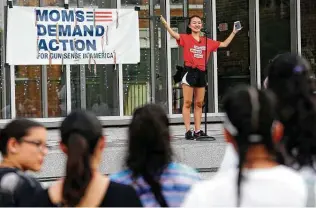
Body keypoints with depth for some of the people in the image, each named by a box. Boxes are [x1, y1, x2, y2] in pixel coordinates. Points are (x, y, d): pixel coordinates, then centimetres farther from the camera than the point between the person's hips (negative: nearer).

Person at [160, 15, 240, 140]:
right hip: (189, 71, -5)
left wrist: (233, 32, 23)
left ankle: (198, 130, 13)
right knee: (187, 102, -5)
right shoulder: (186, 38, 0)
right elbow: (174, 35, -18)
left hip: (201, 73, 5)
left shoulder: (207, 42, 14)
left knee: (199, 103, 8)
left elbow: (224, 44, 23)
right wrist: (165, 23, -33)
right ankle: (188, 131, -4)